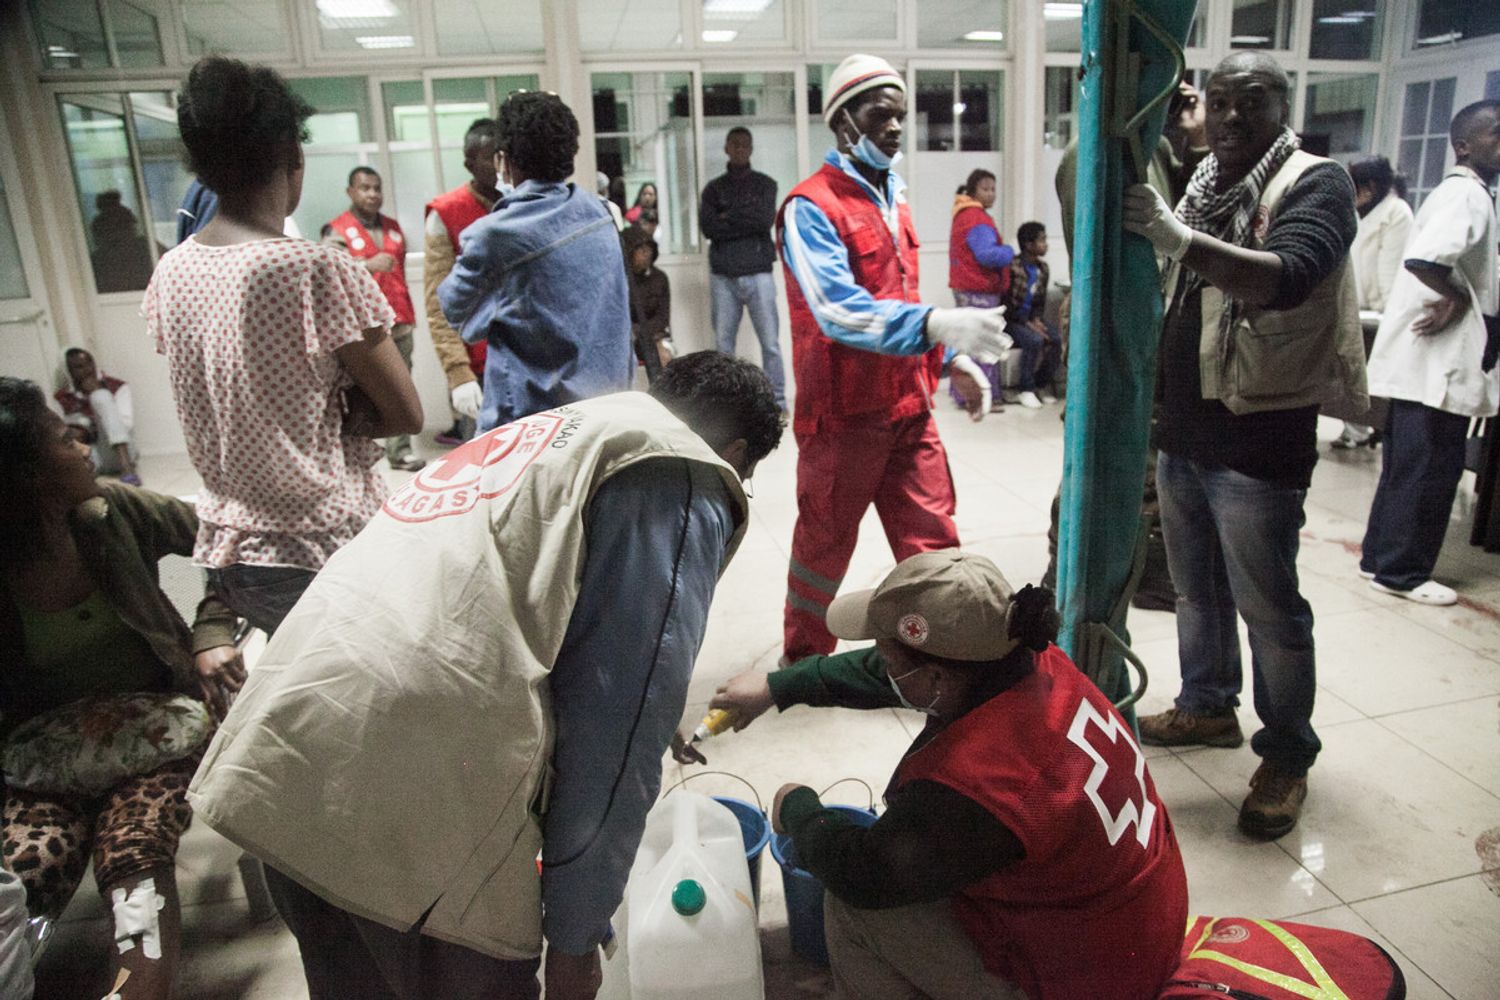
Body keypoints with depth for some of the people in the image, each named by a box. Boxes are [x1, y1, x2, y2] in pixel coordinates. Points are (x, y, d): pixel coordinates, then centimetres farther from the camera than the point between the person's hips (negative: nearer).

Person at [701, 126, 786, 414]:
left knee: (771, 342, -4)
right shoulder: (713, 188, 11)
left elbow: (766, 220, -9)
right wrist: (749, 221, -7)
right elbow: (708, 227, -4)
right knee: (723, 344, 4)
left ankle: (778, 402, 3)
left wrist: (729, 218, -4)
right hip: (723, 277, 2)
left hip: (758, 274, -1)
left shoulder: (765, 184, 9)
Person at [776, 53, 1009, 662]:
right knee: (825, 546, 10)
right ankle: (804, 661, 31)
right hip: (844, 415, -6)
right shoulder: (810, 208, -13)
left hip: (909, 406, 7)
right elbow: (839, 311, -28)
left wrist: (952, 360, 10)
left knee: (933, 544, 6)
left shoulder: (891, 195, 12)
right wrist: (938, 324, -40)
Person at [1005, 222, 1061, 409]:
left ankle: (1042, 385, -1)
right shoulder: (1012, 267, -16)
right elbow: (1006, 304, -16)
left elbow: (1041, 301, 15)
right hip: (1010, 321, -6)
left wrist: (1036, 319, -5)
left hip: (1030, 318, 6)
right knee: (1035, 340, -31)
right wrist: (1027, 323, -19)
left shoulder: (1042, 269, 7)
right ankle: (1026, 390, -15)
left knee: (1056, 339, -19)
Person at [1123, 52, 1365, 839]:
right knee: (1197, 590, 19)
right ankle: (1207, 707, 38)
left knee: (1269, 608, 3)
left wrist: (1179, 239, -38)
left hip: (1258, 440, -6)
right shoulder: (1203, 189, 12)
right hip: (1181, 432, 7)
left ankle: (1287, 756, 20)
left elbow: (1286, 278, -28)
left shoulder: (1316, 183, -8)